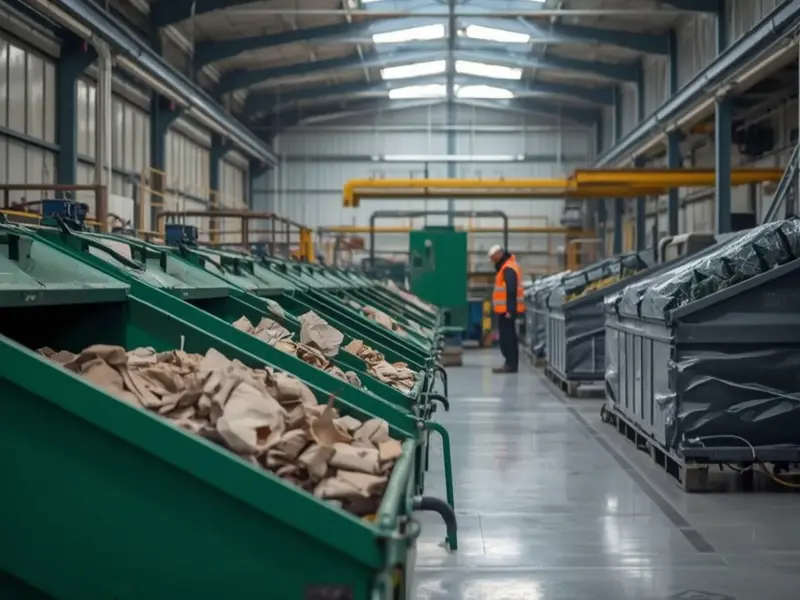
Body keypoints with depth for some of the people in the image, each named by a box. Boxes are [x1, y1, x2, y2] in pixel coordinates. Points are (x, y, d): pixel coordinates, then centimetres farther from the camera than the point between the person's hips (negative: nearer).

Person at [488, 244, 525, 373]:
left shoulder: (508, 269, -15)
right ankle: (511, 363, 17)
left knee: (507, 337, -9)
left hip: (507, 310, -10)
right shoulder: (507, 267, 18)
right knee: (509, 337, 13)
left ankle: (511, 364, -8)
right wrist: (510, 309, 17)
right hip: (507, 309, 10)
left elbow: (511, 291, -22)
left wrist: (510, 309, -26)